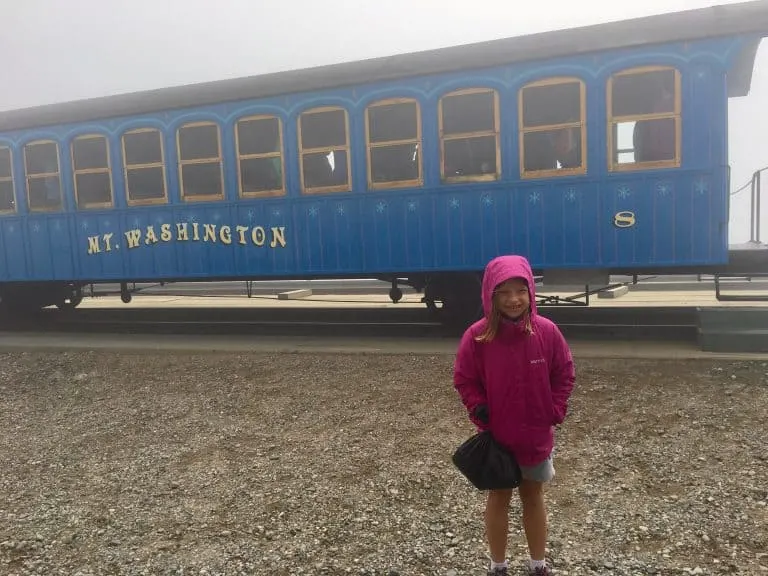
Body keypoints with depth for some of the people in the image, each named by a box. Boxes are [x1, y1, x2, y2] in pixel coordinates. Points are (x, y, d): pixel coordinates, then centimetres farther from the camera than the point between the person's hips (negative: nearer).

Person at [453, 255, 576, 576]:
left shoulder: (547, 331, -12)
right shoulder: (477, 336, -16)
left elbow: (564, 374, 0)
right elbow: (464, 380, -6)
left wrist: (555, 412, -7)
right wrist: (480, 413, -14)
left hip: (537, 436, 2)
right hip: (495, 437, -1)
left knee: (534, 498, 19)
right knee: (498, 499, 15)